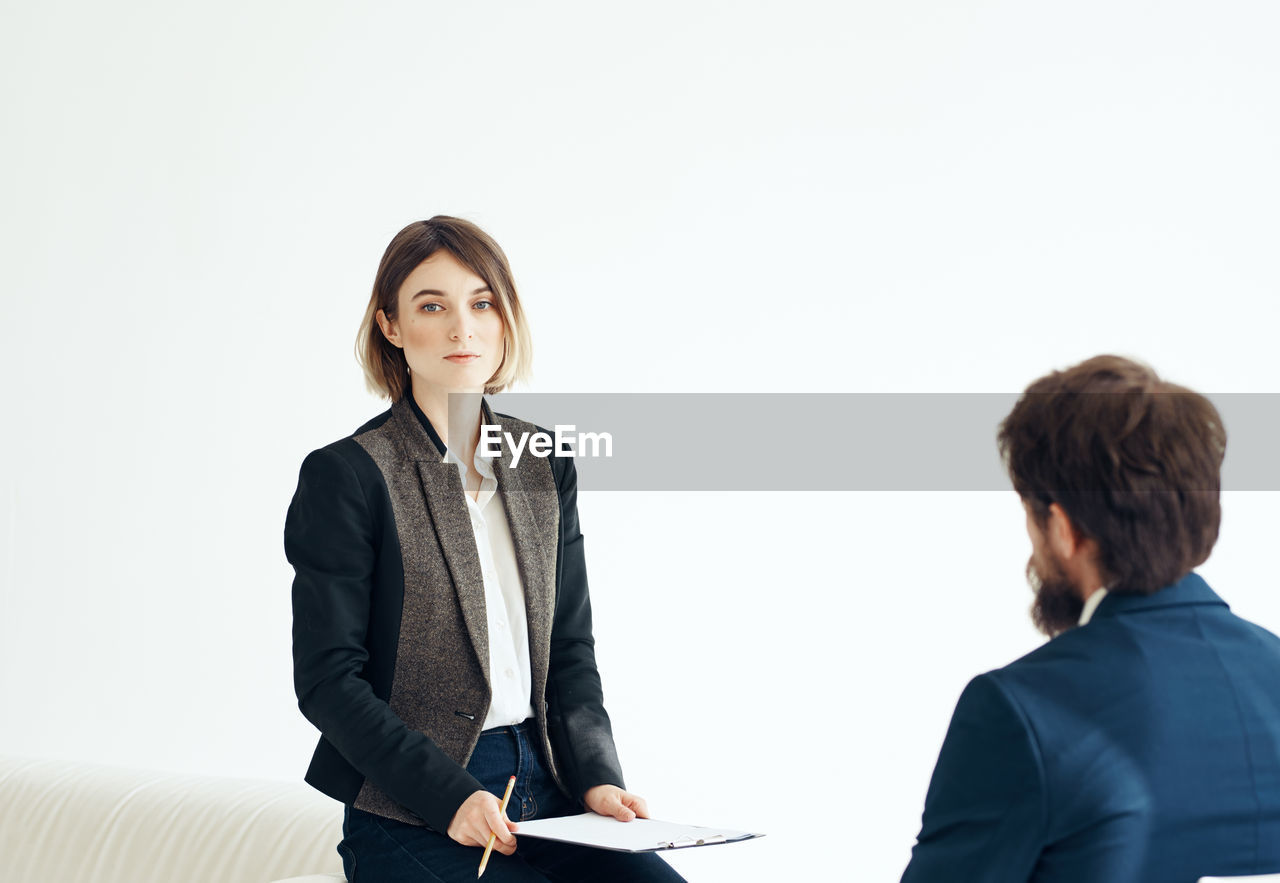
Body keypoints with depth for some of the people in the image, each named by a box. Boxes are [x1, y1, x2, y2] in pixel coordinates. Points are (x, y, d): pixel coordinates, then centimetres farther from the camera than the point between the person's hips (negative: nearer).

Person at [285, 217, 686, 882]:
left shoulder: (544, 467, 12)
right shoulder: (346, 476, -6)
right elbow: (328, 681, -8)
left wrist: (596, 776, -2)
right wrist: (450, 796, -17)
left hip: (544, 790, 6)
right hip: (412, 818, -5)